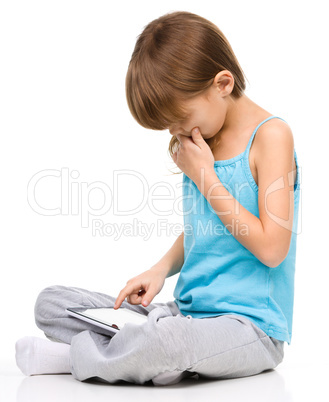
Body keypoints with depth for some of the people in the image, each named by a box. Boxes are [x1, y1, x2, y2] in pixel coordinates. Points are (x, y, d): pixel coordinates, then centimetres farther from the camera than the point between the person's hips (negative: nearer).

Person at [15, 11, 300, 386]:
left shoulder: (270, 134, -11)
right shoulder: (199, 141, 10)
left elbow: (272, 248, -18)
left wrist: (204, 176, -13)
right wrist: (161, 269, 2)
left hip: (250, 325, -7)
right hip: (187, 312, 8)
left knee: (160, 340, -40)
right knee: (50, 302, 4)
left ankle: (70, 357, -10)